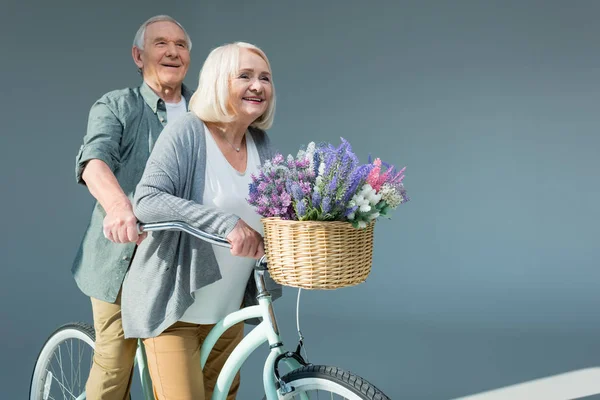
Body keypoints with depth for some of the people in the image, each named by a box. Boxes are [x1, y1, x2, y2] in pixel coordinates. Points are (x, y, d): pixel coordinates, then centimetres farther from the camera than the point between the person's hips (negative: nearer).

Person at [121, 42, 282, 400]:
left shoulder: (262, 144, 5)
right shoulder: (188, 133, -14)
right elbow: (147, 200, -24)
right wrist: (225, 223, -33)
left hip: (227, 311, 6)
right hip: (174, 307, -6)